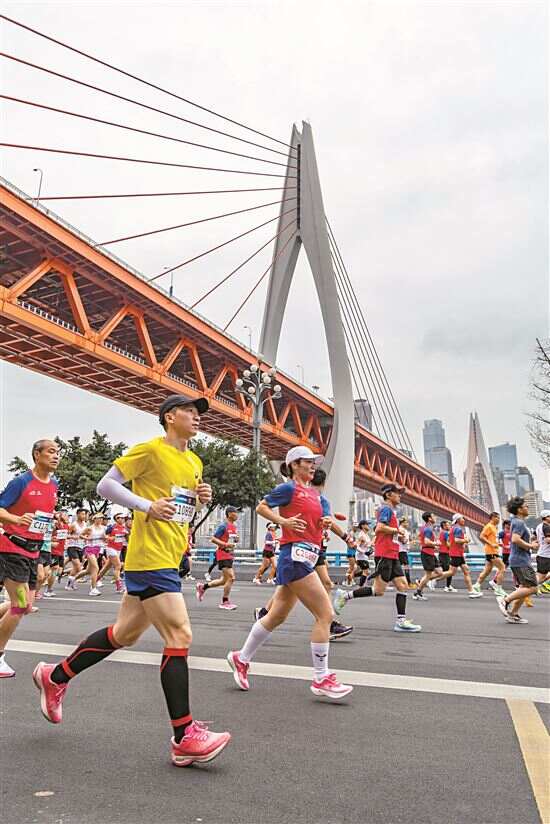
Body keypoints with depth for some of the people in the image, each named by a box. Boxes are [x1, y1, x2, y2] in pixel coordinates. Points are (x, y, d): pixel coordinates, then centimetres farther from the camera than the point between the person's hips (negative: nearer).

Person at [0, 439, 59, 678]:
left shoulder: (54, 485, 7)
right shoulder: (21, 481, -14)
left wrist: (56, 518, 10)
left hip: (33, 551, 8)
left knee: (26, 606, 12)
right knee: (20, 605, -6)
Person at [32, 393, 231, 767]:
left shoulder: (195, 462, 14)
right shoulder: (150, 449, -10)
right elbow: (106, 485, -9)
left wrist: (202, 497, 2)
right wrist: (148, 506, -20)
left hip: (170, 559, 9)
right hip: (150, 558, -9)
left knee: (124, 634, 19)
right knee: (180, 636, -9)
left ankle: (55, 677, 38)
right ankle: (185, 738, 2)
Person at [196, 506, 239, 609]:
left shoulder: (235, 527, 12)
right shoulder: (224, 526, -13)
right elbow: (213, 539, -15)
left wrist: (236, 540, 3)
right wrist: (225, 544, -24)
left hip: (230, 555, 9)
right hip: (223, 555, -9)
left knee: (224, 580, 13)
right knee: (231, 578, -11)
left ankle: (203, 586, 29)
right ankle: (225, 602, 3)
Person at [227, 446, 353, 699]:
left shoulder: (316, 494, 17)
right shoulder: (289, 488, -4)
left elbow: (324, 516, 17)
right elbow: (261, 507, -1)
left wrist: (327, 521, -4)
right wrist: (284, 521, -13)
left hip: (305, 558, 9)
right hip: (295, 554, -9)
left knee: (278, 616, 16)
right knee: (325, 614, -8)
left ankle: (241, 658, 30)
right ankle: (321, 679, 3)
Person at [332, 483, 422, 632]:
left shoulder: (391, 510, 21)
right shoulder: (386, 509, -9)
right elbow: (380, 527, -24)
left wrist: (398, 534, 15)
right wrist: (397, 530, -11)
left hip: (392, 555, 10)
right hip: (385, 555, -10)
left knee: (403, 586, 4)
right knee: (379, 591, -8)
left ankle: (401, 621, 5)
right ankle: (344, 596, 0)